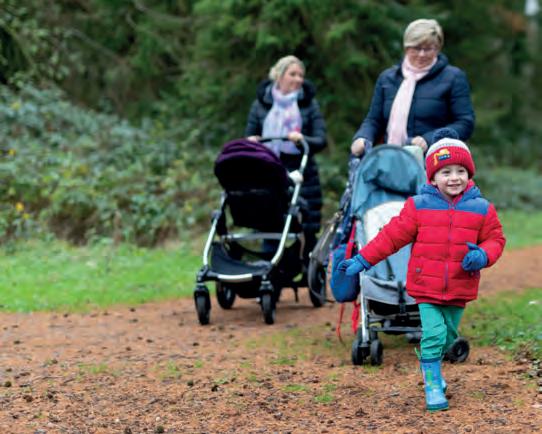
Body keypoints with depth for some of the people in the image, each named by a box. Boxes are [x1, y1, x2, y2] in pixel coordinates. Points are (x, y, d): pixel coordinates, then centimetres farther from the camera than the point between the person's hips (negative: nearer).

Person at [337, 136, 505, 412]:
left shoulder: (481, 209, -1)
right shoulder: (419, 205, -5)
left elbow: (495, 239, 5)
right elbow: (392, 235, -2)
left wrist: (483, 255, -18)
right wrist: (362, 260, -5)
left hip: (460, 289, 3)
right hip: (427, 287, -3)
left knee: (448, 337, 16)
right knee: (434, 334, -12)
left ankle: (431, 363, 45)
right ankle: (433, 387, 1)